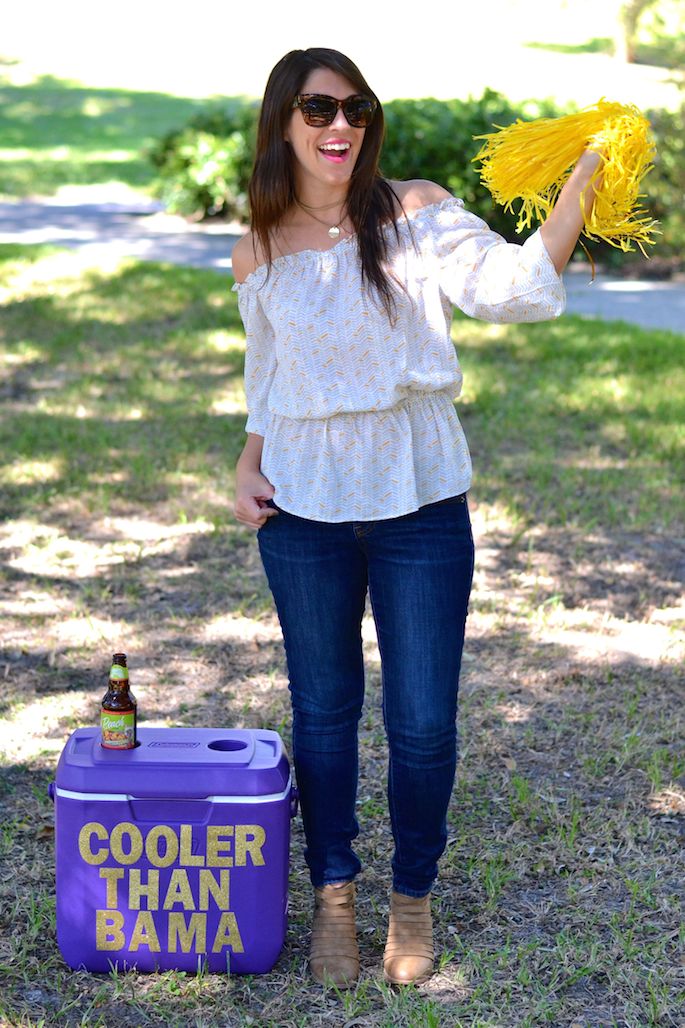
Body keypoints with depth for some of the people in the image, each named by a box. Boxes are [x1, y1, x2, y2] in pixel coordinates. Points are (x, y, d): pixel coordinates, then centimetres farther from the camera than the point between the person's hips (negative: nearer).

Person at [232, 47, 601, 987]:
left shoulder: (416, 213, -5)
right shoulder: (260, 254, 3)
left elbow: (512, 286, -21)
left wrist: (585, 180, -32)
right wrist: (248, 467, 2)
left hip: (422, 506, -2)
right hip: (304, 510, 2)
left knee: (423, 725, 3)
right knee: (323, 711, 13)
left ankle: (414, 898, 28)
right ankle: (333, 894, 33)